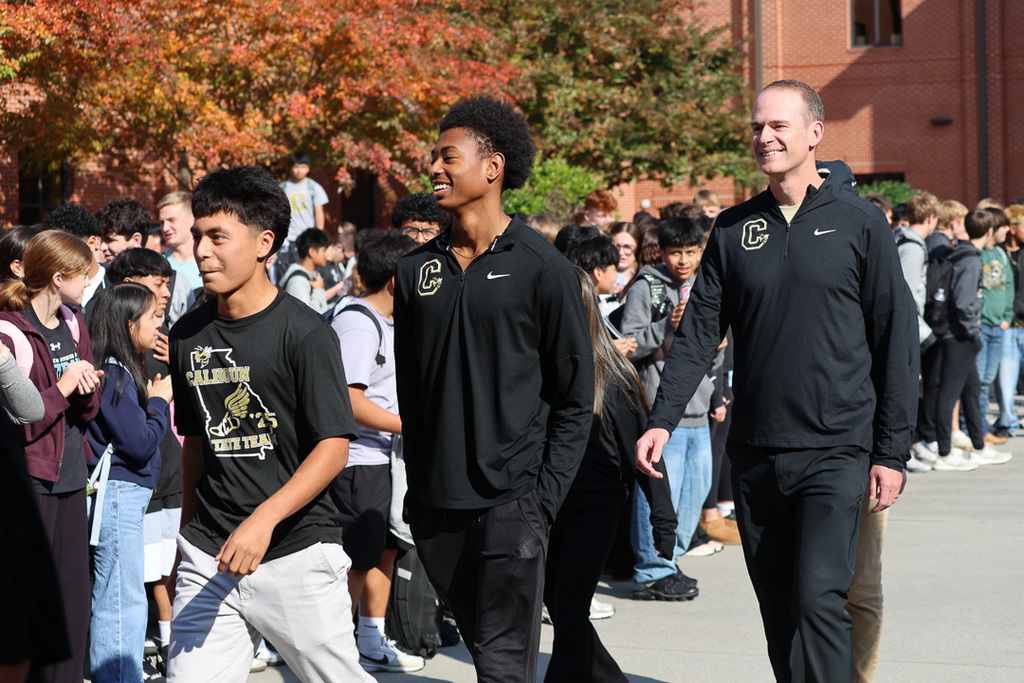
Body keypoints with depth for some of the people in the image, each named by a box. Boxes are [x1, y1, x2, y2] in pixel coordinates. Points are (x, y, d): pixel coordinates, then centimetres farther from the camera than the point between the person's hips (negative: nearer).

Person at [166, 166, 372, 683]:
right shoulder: (188, 335, 9)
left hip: (298, 550, -4)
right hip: (209, 555, 5)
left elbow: (334, 447, -13)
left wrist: (265, 518, -24)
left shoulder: (304, 333, -9)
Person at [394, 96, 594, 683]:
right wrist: (418, 489, 9)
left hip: (511, 501, -5)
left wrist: (546, 497, -10)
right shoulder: (416, 271, 9)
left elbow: (575, 397, -3)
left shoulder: (543, 268, -4)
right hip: (436, 503, 5)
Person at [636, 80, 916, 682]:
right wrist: (662, 421, -4)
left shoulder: (860, 223, -1)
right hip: (754, 453, 4)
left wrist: (893, 451, -4)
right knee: (778, 606, 9)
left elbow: (897, 340, -1)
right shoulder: (734, 228, 9)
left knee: (819, 598, -15)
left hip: (835, 452, -4)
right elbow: (699, 332, 7)